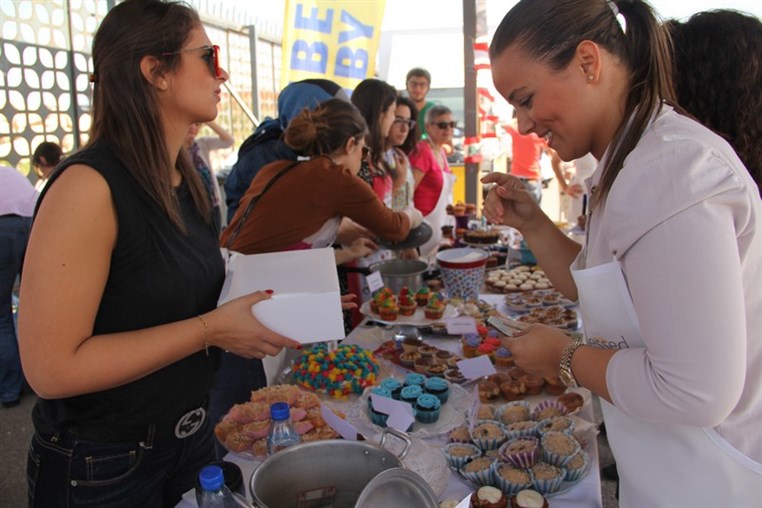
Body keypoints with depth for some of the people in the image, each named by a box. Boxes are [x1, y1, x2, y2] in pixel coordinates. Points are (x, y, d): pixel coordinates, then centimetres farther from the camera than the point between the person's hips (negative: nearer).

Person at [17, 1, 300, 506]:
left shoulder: (184, 181, 1)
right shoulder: (89, 185, -23)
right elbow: (52, 367, -25)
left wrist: (252, 301, -4)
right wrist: (212, 328, -26)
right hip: (101, 467, -7)